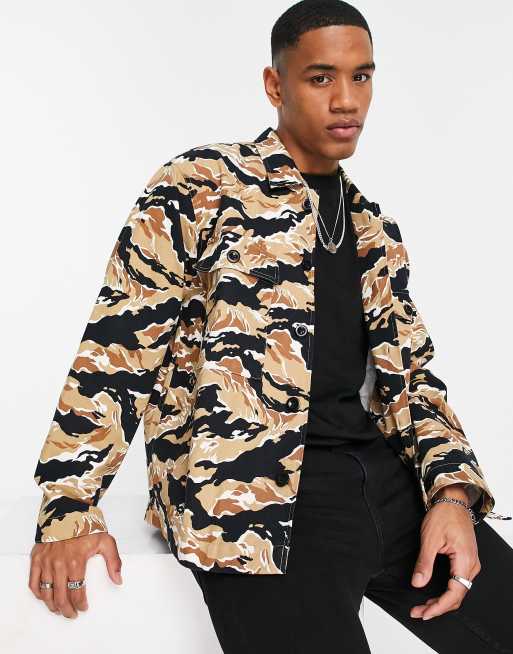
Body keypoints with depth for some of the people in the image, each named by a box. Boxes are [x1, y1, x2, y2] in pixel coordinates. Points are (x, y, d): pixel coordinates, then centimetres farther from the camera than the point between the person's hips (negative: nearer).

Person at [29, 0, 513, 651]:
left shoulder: (376, 233, 21)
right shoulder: (201, 186, 3)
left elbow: (410, 373, 18)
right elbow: (120, 342, -2)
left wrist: (453, 491, -2)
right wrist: (70, 506, -10)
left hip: (385, 476, 6)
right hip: (255, 487, -5)